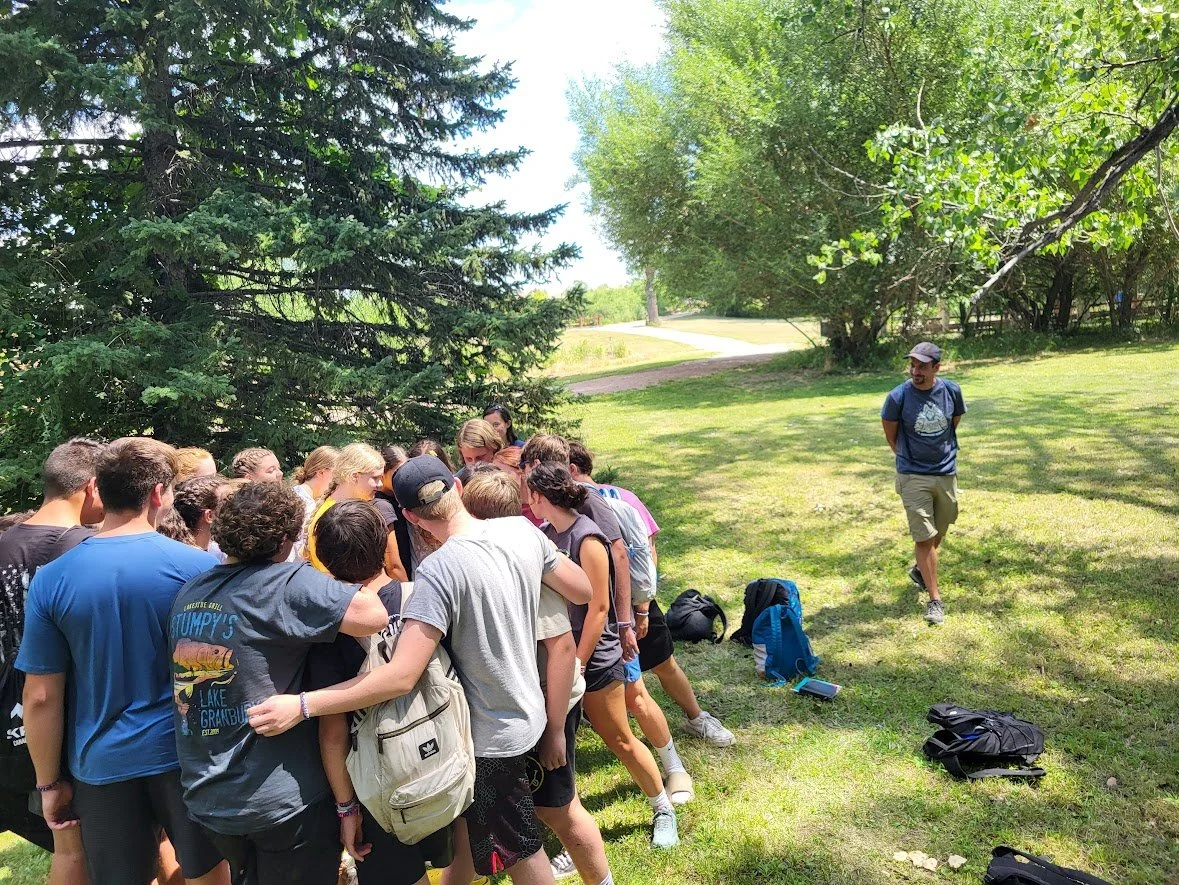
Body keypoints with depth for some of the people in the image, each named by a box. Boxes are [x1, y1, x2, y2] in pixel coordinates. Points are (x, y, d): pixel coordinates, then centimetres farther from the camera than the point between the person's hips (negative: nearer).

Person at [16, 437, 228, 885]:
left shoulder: (51, 578, -8)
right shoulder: (198, 565, -13)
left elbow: (41, 697, -5)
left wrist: (49, 782, 7)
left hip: (102, 764, 1)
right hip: (187, 750, -1)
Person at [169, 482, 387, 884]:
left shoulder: (188, 592, 4)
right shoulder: (288, 584, -18)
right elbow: (374, 616, -29)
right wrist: (353, 578, -7)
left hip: (205, 799, 7)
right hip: (284, 801, -6)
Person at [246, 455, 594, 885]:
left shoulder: (440, 569, -28)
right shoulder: (522, 530, -9)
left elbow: (401, 676, -33)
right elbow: (583, 590, 3)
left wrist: (301, 705, -31)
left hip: (493, 736, -7)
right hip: (528, 712, 7)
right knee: (465, 834, 25)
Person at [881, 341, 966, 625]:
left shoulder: (952, 391, -7)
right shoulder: (898, 397, -16)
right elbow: (891, 434, 0)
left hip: (946, 472, 4)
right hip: (913, 476, -4)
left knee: (939, 530, 18)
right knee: (924, 536, -4)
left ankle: (920, 569, 46)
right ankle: (935, 599, 5)